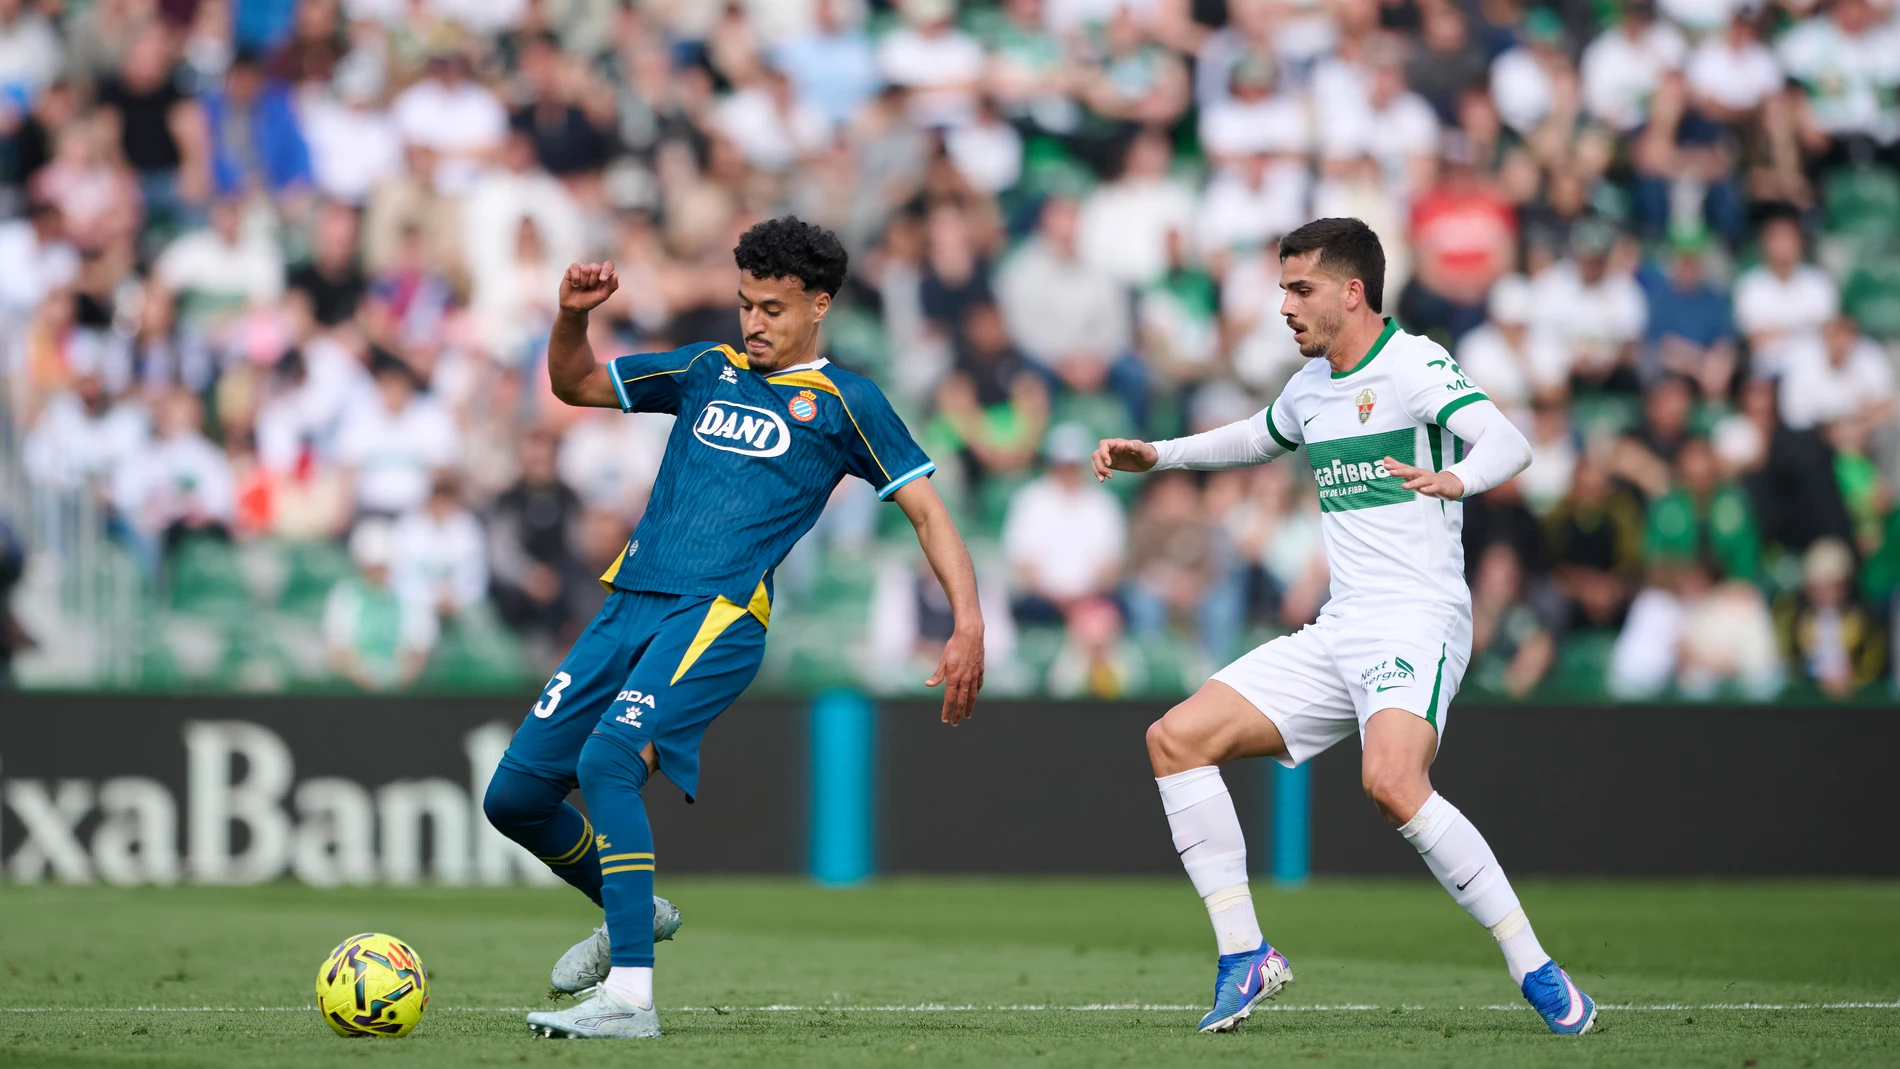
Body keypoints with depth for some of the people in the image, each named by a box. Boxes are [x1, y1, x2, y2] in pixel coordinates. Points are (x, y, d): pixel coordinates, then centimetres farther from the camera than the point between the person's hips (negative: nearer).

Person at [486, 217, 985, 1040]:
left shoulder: (843, 402, 7)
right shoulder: (708, 371, 20)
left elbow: (925, 510, 5)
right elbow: (575, 384, 25)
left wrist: (969, 624, -6)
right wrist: (572, 316, 4)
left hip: (717, 617, -6)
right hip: (628, 604, 6)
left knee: (608, 761, -29)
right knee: (514, 795, 4)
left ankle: (629, 998, -30)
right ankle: (633, 911, 31)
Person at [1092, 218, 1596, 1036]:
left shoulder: (1412, 364, -9)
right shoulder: (1311, 386, 16)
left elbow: (1508, 443, -25)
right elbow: (1257, 440, 40)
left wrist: (1456, 479, -46)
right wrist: (1157, 456, 31)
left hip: (1417, 623, -9)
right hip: (1338, 632, 9)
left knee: (1391, 781, -33)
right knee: (1175, 739, 0)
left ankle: (1534, 969, -24)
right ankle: (1243, 954, 4)